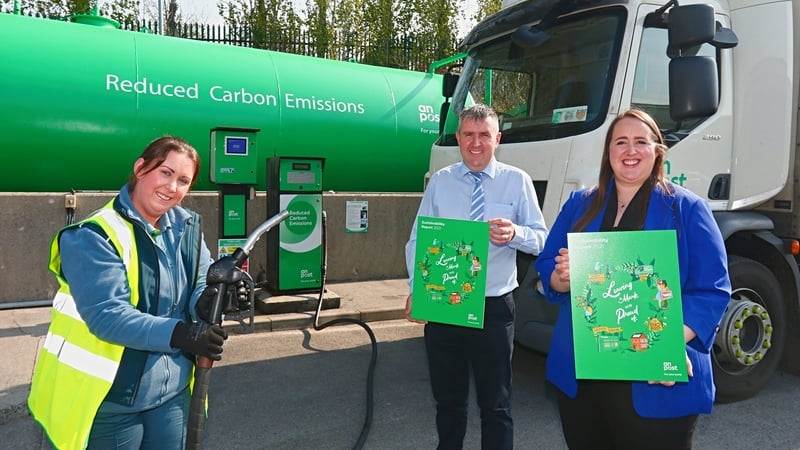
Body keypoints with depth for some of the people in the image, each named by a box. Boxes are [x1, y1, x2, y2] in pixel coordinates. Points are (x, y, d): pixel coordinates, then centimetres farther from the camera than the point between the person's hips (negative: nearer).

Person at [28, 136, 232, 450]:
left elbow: (201, 280, 1)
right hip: (110, 400, -5)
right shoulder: (93, 236, -19)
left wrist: (205, 300, -24)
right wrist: (179, 333, -37)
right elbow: (107, 315, -26)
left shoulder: (185, 225, 1)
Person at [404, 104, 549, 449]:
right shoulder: (439, 181, 4)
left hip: (494, 308, -2)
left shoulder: (517, 181, 0)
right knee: (448, 399, 17)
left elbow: (541, 239, -1)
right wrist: (416, 288, -11)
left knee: (495, 404, 10)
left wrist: (515, 234, -24)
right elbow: (417, 239, 3)